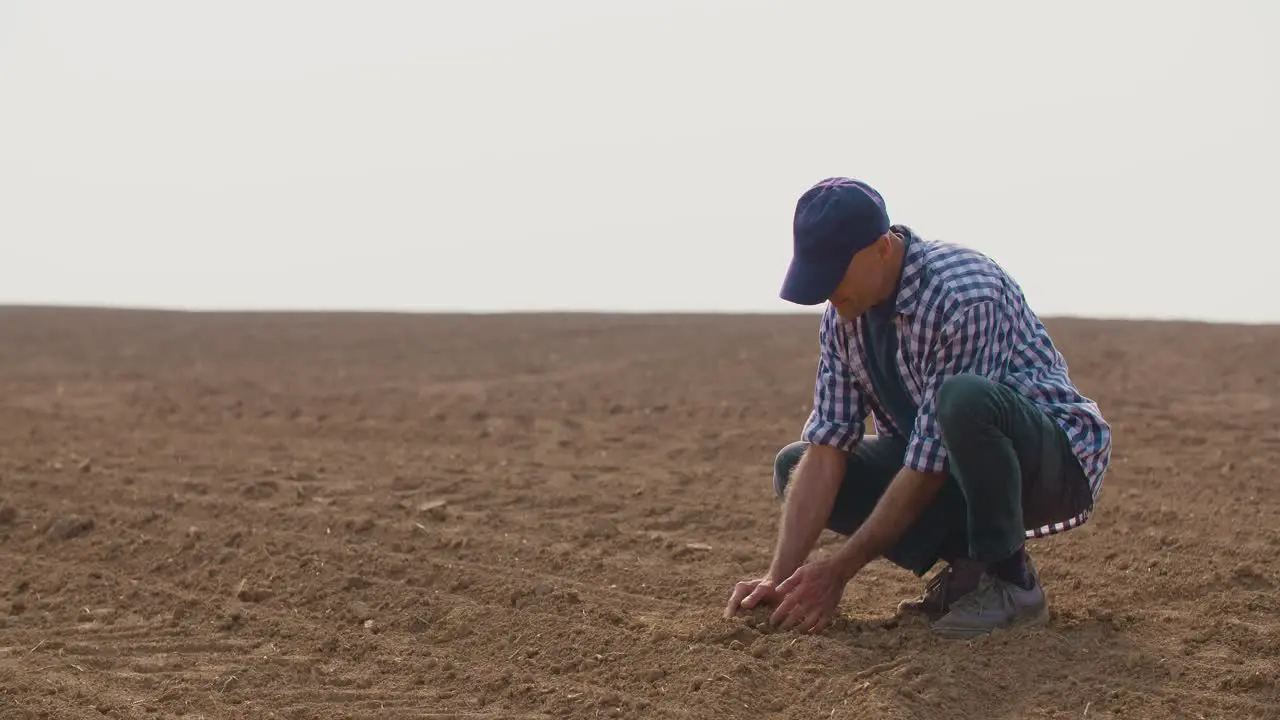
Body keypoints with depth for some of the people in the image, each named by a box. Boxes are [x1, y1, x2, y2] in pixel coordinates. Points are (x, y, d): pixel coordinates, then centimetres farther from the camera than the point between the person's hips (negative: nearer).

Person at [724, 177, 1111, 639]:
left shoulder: (964, 295, -29)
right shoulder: (842, 315, -4)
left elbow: (929, 466, -28)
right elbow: (826, 450, -8)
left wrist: (838, 571, -24)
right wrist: (780, 577, -18)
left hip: (1058, 462, -8)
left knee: (963, 398, -39)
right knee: (793, 466, -4)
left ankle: (1009, 580, -17)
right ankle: (968, 562, -1)